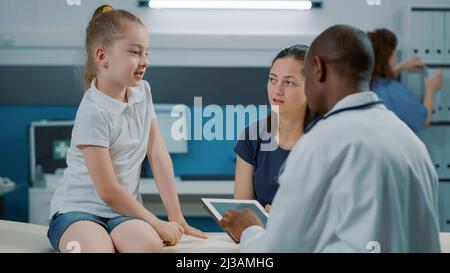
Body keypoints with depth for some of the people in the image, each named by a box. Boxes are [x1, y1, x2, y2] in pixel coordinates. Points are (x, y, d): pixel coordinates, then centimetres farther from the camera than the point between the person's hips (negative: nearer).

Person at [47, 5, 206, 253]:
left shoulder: (143, 91, 5)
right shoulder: (94, 113, -18)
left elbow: (159, 156, 4)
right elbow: (108, 191, -16)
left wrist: (176, 217, 1)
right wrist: (158, 225, -9)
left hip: (123, 208, 6)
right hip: (78, 207, -6)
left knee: (150, 245, -28)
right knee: (98, 248, -38)